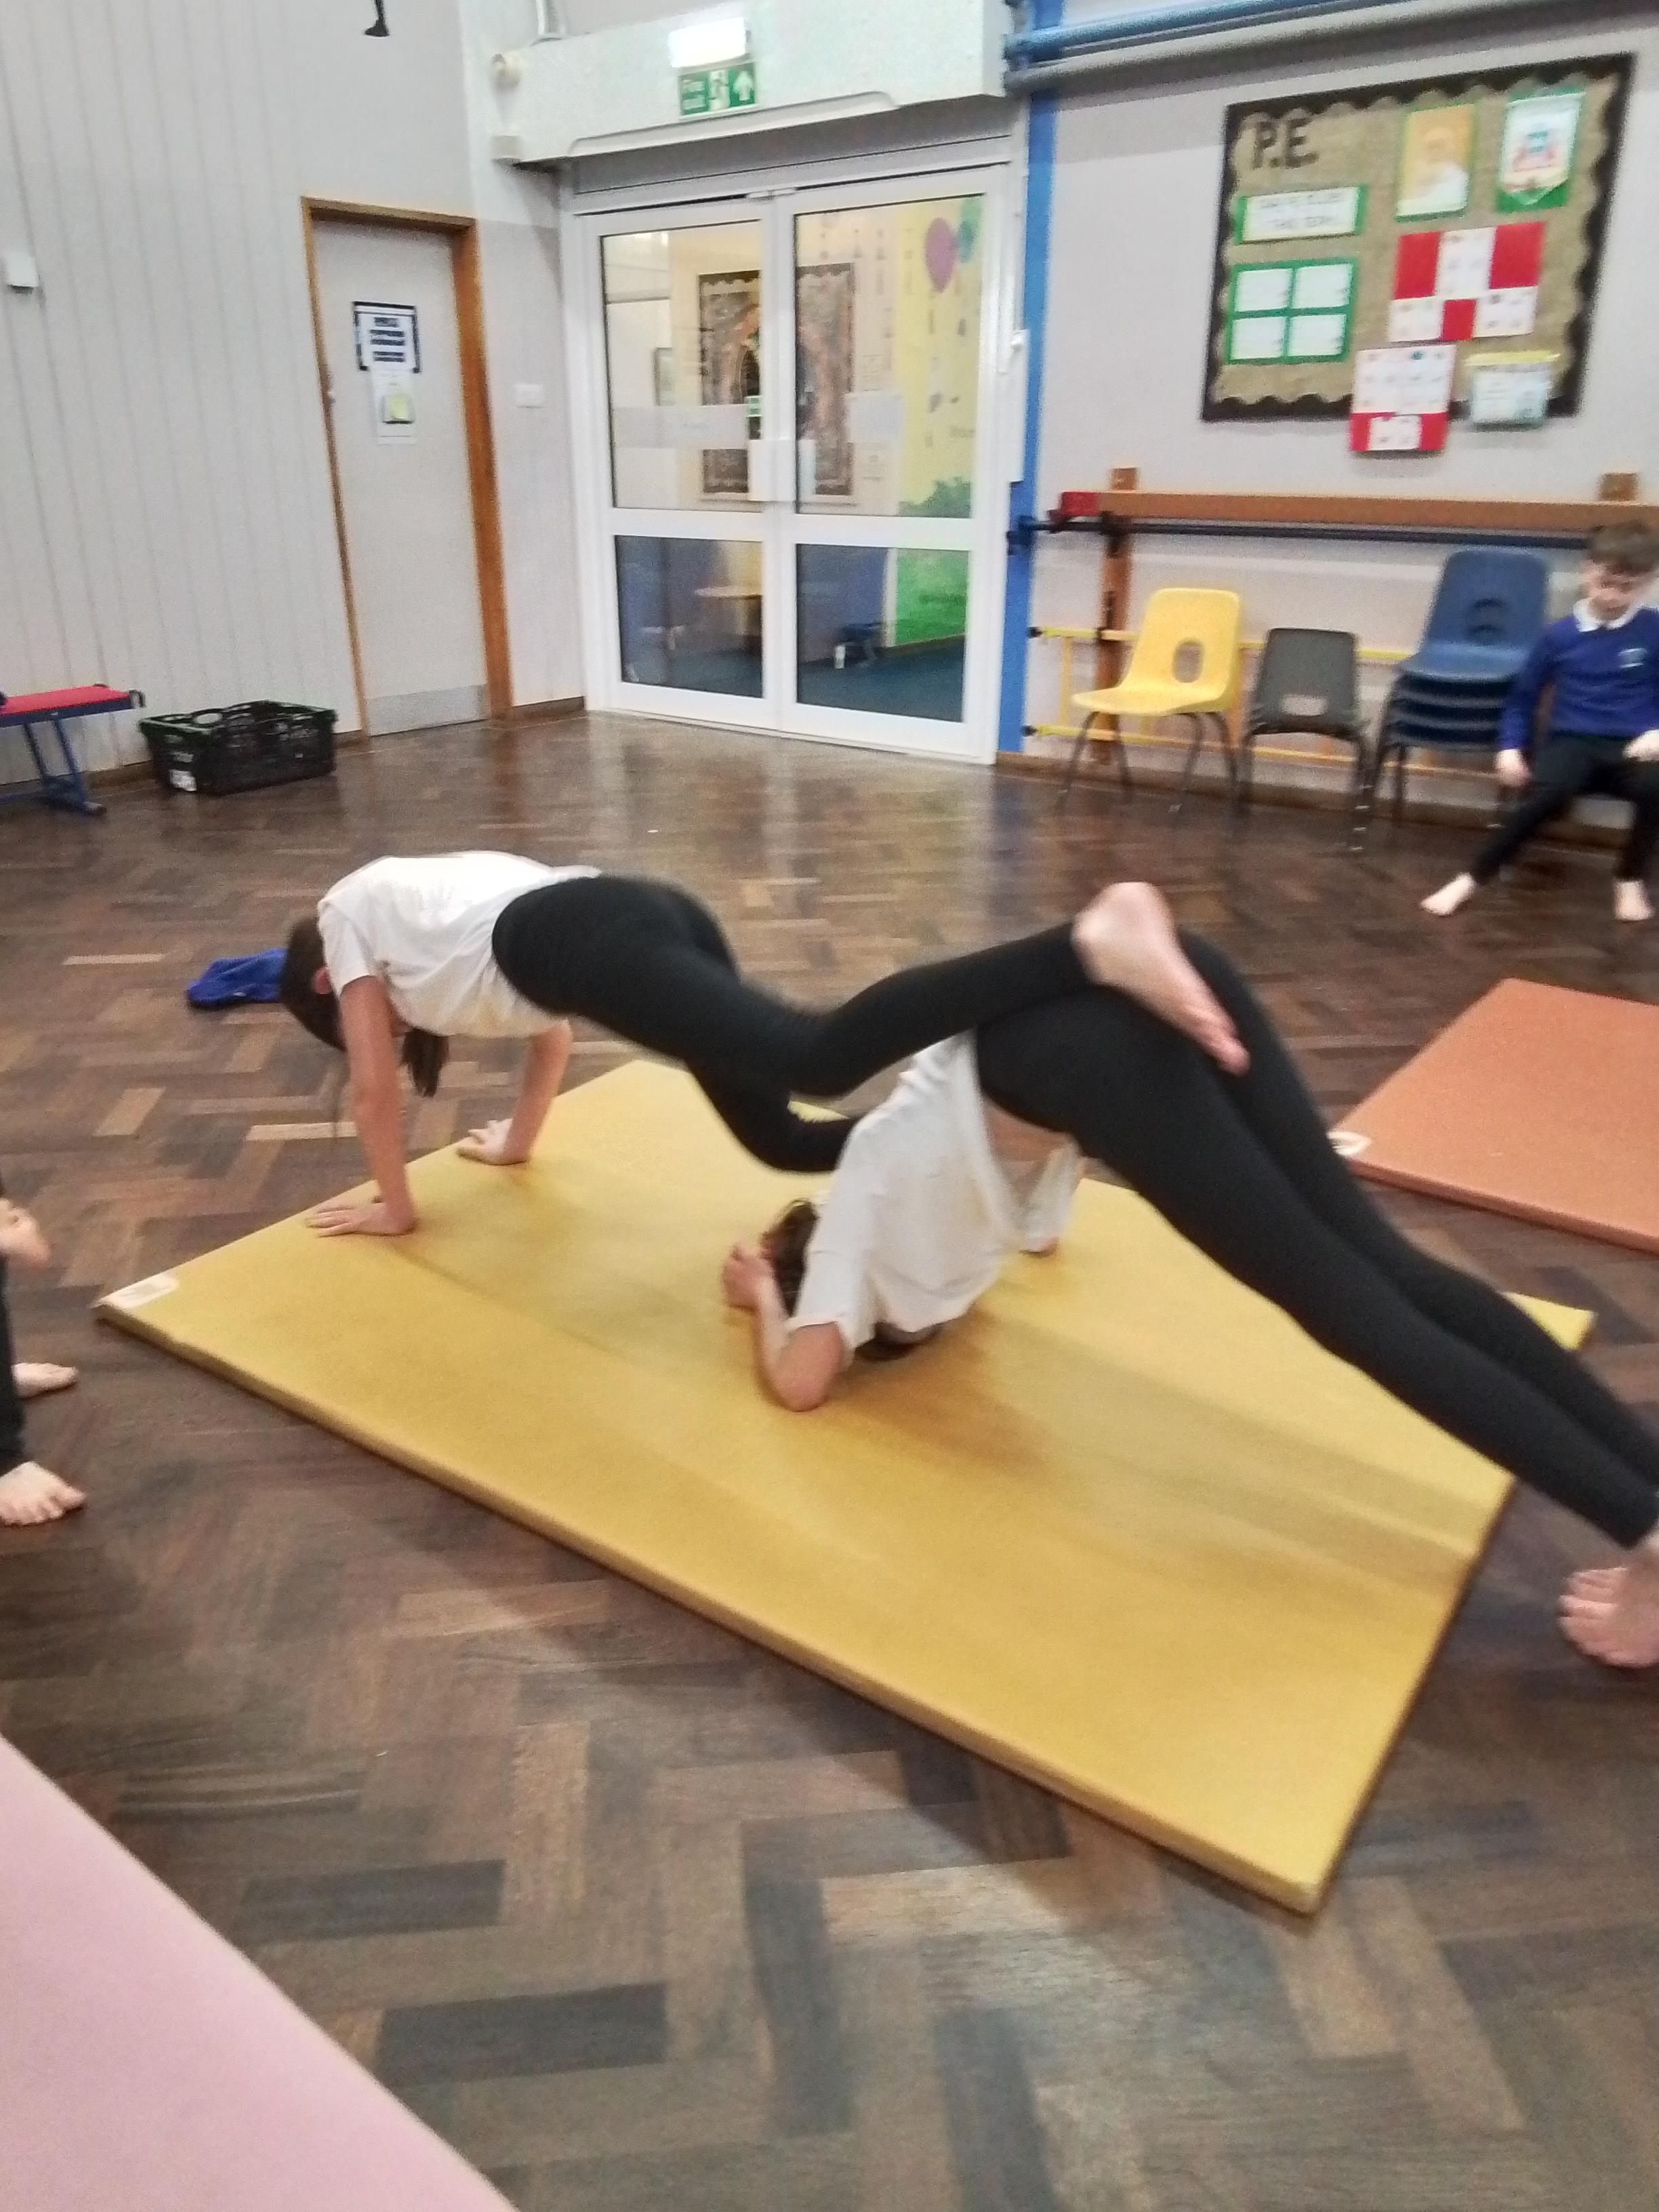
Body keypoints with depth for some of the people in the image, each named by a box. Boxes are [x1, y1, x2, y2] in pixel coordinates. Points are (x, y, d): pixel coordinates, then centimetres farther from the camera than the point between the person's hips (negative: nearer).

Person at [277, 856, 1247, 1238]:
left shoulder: (345, 917, 30)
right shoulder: (421, 892, 47)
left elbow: (377, 1088, 28)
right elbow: (551, 1027, 51)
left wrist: (395, 1209, 40)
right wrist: (518, 1142, 60)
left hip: (589, 944, -8)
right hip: (658, 909, 8)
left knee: (818, 1057, -28)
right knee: (775, 1132, 13)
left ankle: (1095, 942, -45)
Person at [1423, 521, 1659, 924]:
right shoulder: (1561, 634, 6)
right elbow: (1523, 695, 15)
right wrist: (1510, 747, 1)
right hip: (1573, 742, 0)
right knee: (1546, 793, -36)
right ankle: (1471, 880, -25)